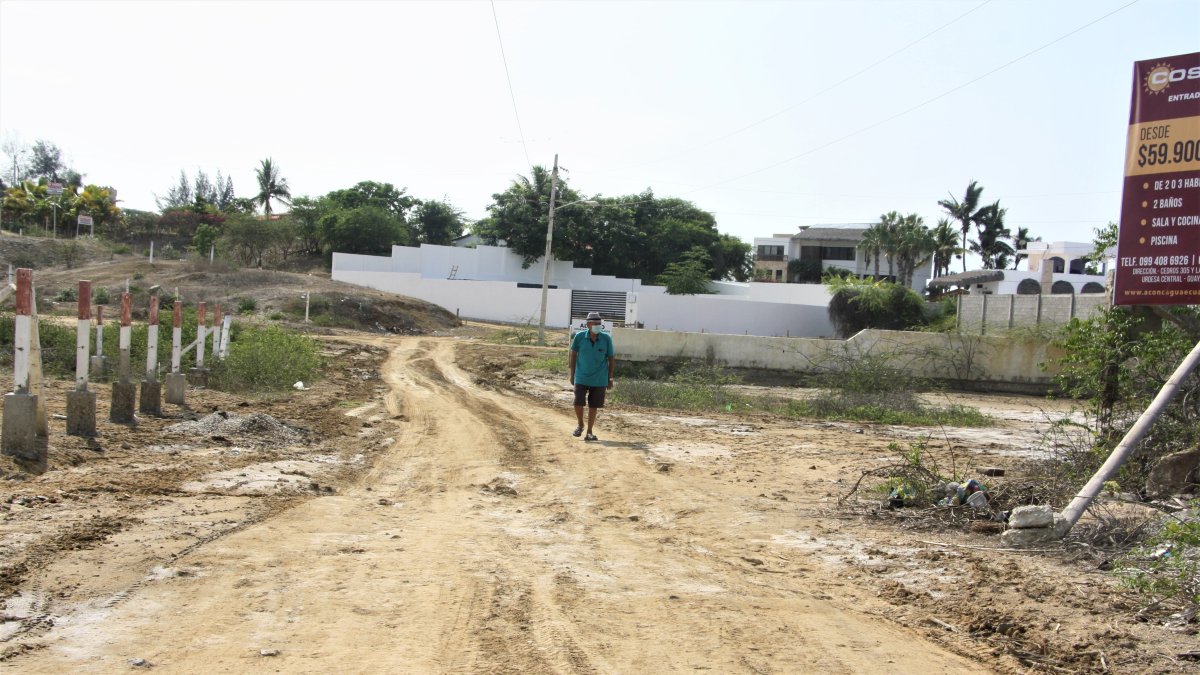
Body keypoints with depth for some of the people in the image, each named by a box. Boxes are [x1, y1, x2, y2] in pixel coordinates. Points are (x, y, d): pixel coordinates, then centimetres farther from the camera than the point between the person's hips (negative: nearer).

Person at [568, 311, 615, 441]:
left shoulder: (606, 338, -9)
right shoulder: (579, 336, -9)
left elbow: (611, 359, 1)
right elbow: (573, 354, 4)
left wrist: (610, 378, 2)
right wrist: (572, 374, 5)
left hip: (599, 379, 0)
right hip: (582, 378, 0)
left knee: (593, 406, 6)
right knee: (578, 404, -5)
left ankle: (589, 432, 21)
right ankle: (580, 425, 24)